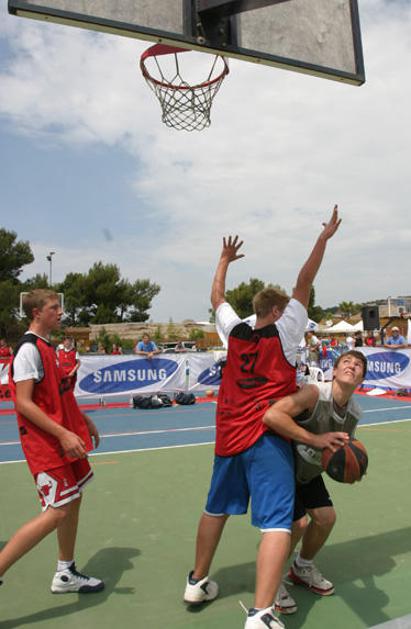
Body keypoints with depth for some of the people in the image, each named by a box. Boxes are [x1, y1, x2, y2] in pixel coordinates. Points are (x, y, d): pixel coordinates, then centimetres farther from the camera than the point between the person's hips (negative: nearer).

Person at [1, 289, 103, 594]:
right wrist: (63, 434, -26)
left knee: (73, 500, 15)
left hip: (64, 437, 10)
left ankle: (66, 574, 30)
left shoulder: (48, 345, 12)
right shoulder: (28, 348, -17)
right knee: (56, 512, -10)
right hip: (45, 443, -10)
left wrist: (83, 419, 20)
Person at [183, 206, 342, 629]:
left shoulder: (237, 332, 9)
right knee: (277, 524, -6)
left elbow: (216, 298, 24)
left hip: (228, 436, 6)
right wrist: (323, 239, -2)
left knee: (216, 509, 21)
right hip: (265, 438, -6)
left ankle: (197, 582, 36)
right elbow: (303, 283, -7)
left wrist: (224, 260, 35)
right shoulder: (282, 332, -4)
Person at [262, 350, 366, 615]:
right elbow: (271, 416, -46)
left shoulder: (355, 412, -8)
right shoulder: (315, 393, -33)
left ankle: (303, 568, 38)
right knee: (298, 523, -13)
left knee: (326, 517, 8)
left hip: (308, 470, 8)